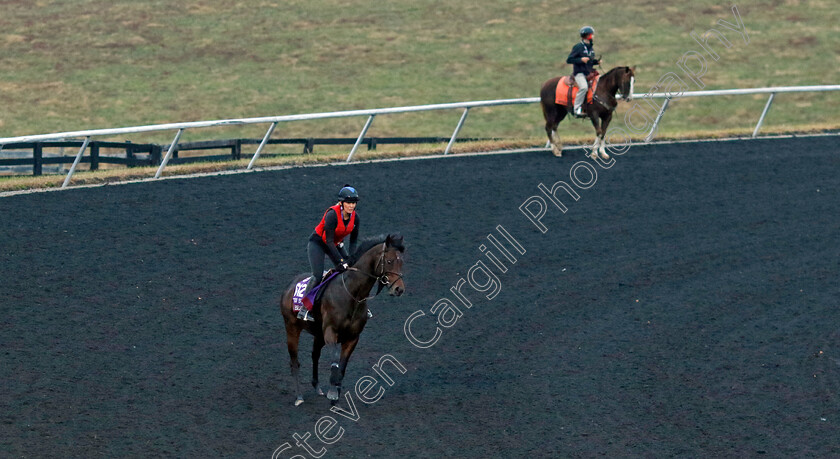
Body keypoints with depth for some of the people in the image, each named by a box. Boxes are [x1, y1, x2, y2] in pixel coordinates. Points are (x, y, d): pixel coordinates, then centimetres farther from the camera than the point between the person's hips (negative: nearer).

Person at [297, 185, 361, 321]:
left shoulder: (355, 218, -11)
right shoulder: (332, 215, -30)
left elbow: (353, 241, -2)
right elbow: (329, 241, -30)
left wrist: (351, 259, -17)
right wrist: (341, 261, -33)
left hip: (336, 244, 7)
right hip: (317, 243, -7)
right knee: (318, 276, -21)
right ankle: (304, 309, -18)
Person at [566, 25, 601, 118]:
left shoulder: (591, 47, 15)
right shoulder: (578, 47, -7)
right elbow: (569, 60, -10)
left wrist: (597, 62, 6)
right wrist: (581, 59, -21)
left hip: (589, 73, 8)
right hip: (579, 73, -8)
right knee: (584, 87, -32)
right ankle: (577, 109, -27)